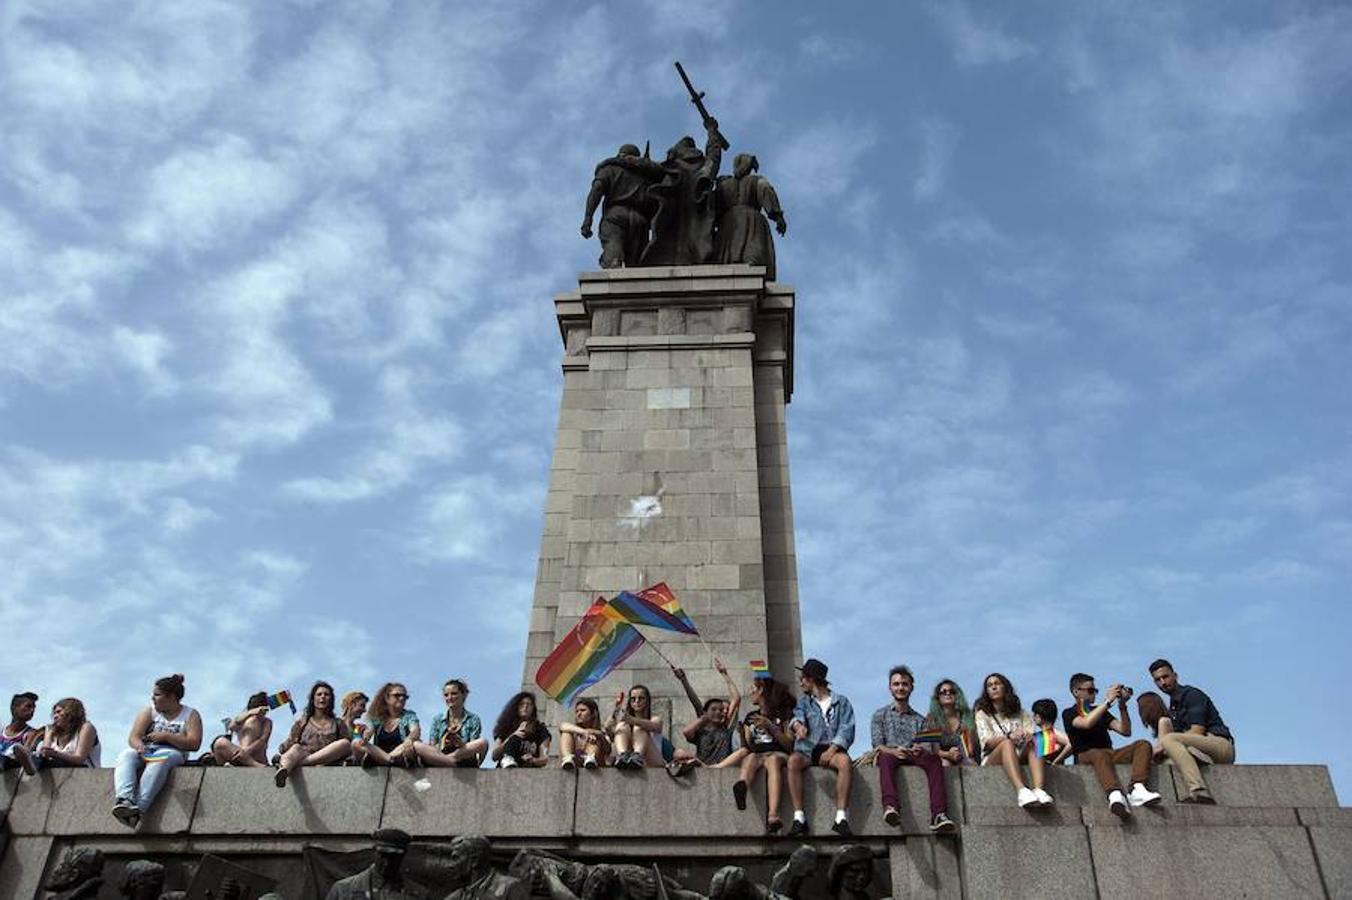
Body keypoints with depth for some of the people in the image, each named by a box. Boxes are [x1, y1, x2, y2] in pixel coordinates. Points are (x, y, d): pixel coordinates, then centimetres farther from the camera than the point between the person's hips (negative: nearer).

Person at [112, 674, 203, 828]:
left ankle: (139, 808, -49)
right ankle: (124, 800, -50)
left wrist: (166, 736, -14)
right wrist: (139, 746, -24)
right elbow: (133, 737, 1)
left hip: (172, 753, -3)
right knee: (125, 755, -28)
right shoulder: (149, 712, 14)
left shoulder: (190, 715, 6)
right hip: (145, 752, 3)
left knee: (160, 761, -37)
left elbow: (194, 744, -7)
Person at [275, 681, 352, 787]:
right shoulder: (301, 722, 25)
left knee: (345, 743, -28)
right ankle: (283, 771, -68)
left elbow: (349, 747, 17)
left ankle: (301, 762, -39)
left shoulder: (338, 723, 25)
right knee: (296, 748, -32)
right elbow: (290, 743, 16)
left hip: (327, 762, 0)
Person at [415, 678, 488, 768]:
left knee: (483, 742, -29)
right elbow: (432, 747, 8)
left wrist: (461, 744, -22)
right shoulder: (437, 719, 15)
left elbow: (474, 748, -1)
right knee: (417, 745, -24)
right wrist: (442, 746, -14)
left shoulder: (473, 719, 8)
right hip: (438, 763, 2)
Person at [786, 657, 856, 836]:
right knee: (793, 760, -32)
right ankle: (799, 818, -34)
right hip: (808, 749, 2)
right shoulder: (804, 701, 22)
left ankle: (841, 818, -37)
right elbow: (797, 716, 0)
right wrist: (798, 725, -26)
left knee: (844, 761, -35)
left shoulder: (841, 701, 15)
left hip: (832, 748, -1)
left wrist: (832, 749, -16)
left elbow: (847, 729, 1)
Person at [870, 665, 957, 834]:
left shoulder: (919, 719, 25)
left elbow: (925, 747, 12)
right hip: (889, 756, -2)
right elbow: (877, 745, 5)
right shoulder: (880, 715, 19)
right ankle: (890, 807, -58)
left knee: (933, 759, -31)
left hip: (914, 757, 2)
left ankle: (938, 815, -46)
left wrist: (920, 750, -14)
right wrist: (893, 751, -17)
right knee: (885, 756, -38)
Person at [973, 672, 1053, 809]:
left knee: (1034, 743, -26)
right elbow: (987, 741, -7)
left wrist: (1029, 736, -23)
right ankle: (1022, 790, -55)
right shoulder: (982, 714, 10)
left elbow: (1033, 734, 4)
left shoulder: (1020, 713, 19)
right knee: (1007, 743, -33)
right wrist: (1009, 736, -27)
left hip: (1020, 757, 2)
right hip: (992, 760, -2)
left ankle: (1038, 789, -48)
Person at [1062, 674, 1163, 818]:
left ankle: (1137, 790, -39)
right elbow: (1087, 723, -16)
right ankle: (1115, 795, -64)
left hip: (1109, 754, 6)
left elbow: (1125, 731, 13)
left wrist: (1122, 706, 0)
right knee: (1099, 754, -39)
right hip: (1085, 758, -6)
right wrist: (1108, 700, -13)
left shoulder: (1100, 712, 25)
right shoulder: (1069, 714, 7)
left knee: (1143, 745, -16)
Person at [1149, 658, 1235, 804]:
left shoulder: (1192, 694, -3)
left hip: (1222, 745, -9)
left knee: (1169, 740, -29)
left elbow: (1197, 731, -14)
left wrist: (1162, 745, -14)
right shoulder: (1172, 707, 23)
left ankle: (1199, 791, -46)